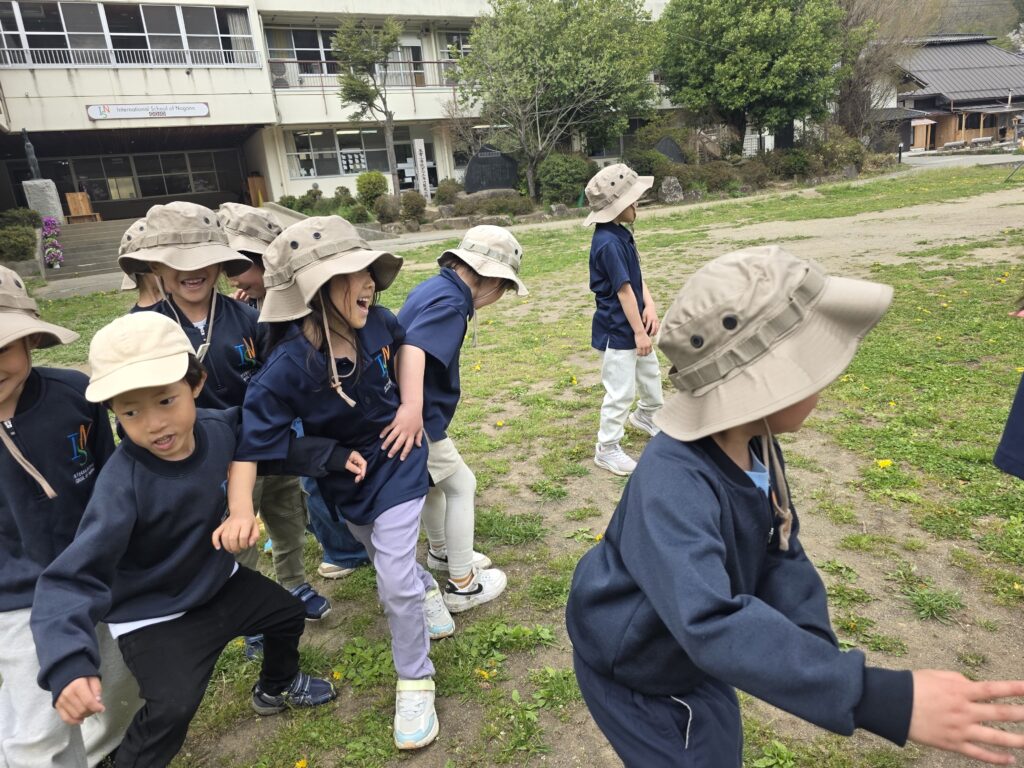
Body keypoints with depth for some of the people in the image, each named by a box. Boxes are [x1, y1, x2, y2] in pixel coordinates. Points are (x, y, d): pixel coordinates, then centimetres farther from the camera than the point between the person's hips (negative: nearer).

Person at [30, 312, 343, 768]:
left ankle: (277, 688, 51)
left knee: (288, 612, 20)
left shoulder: (219, 427, -20)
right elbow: (72, 577, -36)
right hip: (154, 615, -6)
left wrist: (331, 455, -2)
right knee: (173, 708, -21)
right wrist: (68, 665, -48)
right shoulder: (123, 484, -35)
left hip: (218, 581, 6)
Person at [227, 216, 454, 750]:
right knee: (386, 560, 23)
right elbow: (249, 440, -24)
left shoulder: (377, 323, -21)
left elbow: (405, 346, 3)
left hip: (397, 463, 0)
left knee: (394, 580, -5)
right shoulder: (289, 366, -28)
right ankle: (427, 589, 58)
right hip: (344, 480, 1)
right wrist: (240, 509, -33)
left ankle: (415, 682, 18)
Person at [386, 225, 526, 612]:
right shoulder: (450, 301, -20)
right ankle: (463, 584, 17)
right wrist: (412, 408, -50)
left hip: (417, 412, 9)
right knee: (461, 486, 6)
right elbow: (413, 347, -38)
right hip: (417, 419, -9)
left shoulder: (434, 287, 10)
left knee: (435, 481, 26)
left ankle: (440, 551, 47)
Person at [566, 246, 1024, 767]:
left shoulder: (756, 443, -12)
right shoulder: (672, 487, -41)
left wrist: (817, 647, -18)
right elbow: (714, 623, -50)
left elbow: (779, 554, -3)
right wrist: (882, 700, -51)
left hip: (687, 653, 8)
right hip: (629, 667, -8)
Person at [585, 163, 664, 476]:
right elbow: (624, 290, -23)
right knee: (621, 391, -1)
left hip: (633, 324, 10)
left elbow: (636, 277, 7)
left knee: (651, 372, 28)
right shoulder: (608, 243, -25)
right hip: (617, 331, -10)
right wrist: (639, 332, -18)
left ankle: (646, 415, 53)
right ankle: (606, 450, 15)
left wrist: (650, 305, -8)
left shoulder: (621, 233, 6)